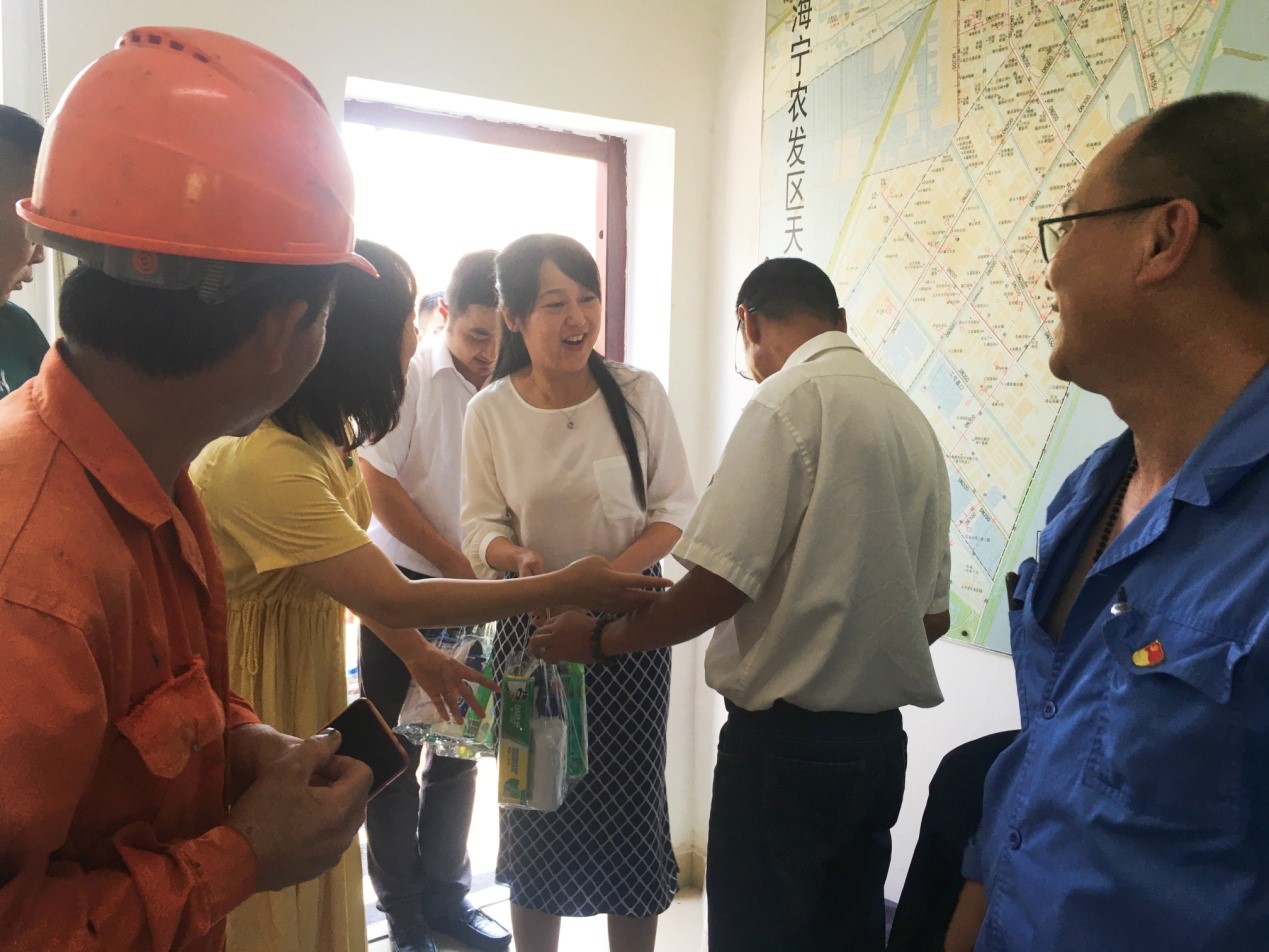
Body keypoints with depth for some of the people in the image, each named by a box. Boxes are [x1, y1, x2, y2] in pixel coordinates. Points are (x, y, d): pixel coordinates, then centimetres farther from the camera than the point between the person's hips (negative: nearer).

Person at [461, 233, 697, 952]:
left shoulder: (639, 393, -9)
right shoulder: (489, 412, -7)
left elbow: (675, 507, -4)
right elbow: (482, 524, -1)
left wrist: (612, 573, -20)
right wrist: (518, 558, -23)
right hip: (530, 625, 1)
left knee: (630, 801, 7)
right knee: (535, 805, 12)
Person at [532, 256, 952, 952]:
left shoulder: (787, 400, -14)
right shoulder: (911, 418, 8)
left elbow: (718, 585, -19)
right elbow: (932, 615, 12)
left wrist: (599, 640, -5)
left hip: (786, 744, -7)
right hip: (881, 740, 7)